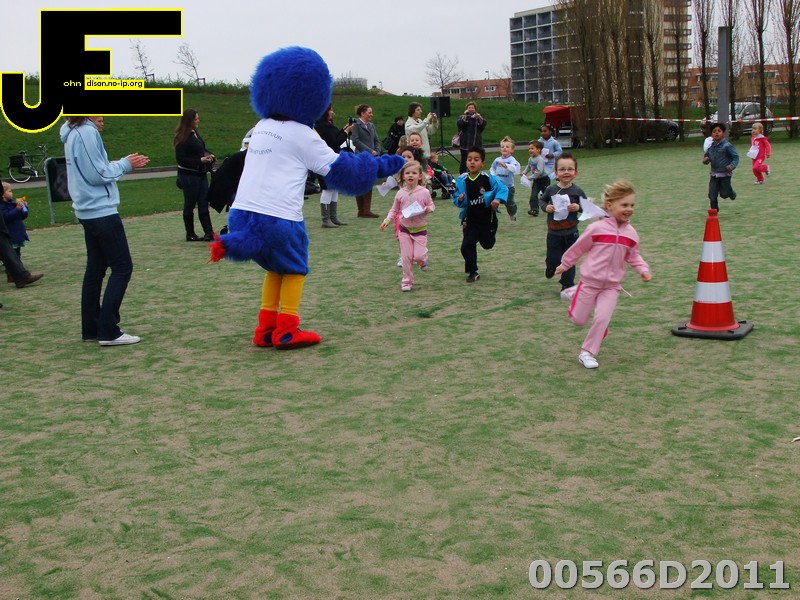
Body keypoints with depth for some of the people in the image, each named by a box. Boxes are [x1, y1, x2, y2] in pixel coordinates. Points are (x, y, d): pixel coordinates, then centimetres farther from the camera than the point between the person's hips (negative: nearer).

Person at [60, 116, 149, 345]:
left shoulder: (74, 134, 13)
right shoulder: (87, 133, -16)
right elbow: (97, 175, -19)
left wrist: (124, 164, 8)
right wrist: (124, 165, -5)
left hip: (88, 213, 10)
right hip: (102, 212, -10)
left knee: (95, 269, 13)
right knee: (122, 268, -4)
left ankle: (91, 329, 17)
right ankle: (109, 331, -4)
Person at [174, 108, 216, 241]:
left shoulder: (195, 133, 11)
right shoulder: (183, 138, -14)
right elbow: (180, 159, -17)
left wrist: (208, 156, 4)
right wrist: (200, 160, -21)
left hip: (200, 174, 8)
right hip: (189, 175, -8)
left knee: (203, 203, 4)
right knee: (190, 204, 3)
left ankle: (208, 232, 3)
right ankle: (190, 234, 13)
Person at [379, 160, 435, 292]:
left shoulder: (424, 192, -8)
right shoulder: (400, 193, -3)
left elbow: (431, 205, 4)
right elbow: (394, 210, 7)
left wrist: (429, 209, -18)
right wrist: (387, 220, -6)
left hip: (420, 229, -2)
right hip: (404, 229, 2)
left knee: (418, 255, -10)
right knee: (406, 257, 1)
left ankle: (423, 260, 28)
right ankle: (407, 281, 15)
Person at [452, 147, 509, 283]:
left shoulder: (488, 179, -15)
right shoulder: (462, 181, -7)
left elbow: (503, 188, -14)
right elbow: (456, 198, 3)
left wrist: (498, 199, -32)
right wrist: (460, 200, -20)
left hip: (488, 219, -1)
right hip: (470, 220, 1)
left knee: (487, 244, 18)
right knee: (467, 246, -8)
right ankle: (473, 272, 12)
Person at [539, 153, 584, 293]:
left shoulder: (577, 191, -7)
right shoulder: (551, 189, -5)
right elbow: (541, 200, 10)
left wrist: (578, 207, -17)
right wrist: (546, 207, -10)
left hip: (571, 233, 0)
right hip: (553, 233, 0)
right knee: (553, 259, 7)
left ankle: (567, 285, 22)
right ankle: (550, 268, 43)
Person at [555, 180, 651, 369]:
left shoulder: (631, 234, -3)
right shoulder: (597, 228, -15)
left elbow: (633, 256, 11)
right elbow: (578, 248, -2)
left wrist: (643, 270, -5)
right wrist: (564, 265, 7)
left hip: (611, 286, 3)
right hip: (590, 281, -2)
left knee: (602, 319, -9)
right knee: (578, 320, 7)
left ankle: (587, 353, 6)